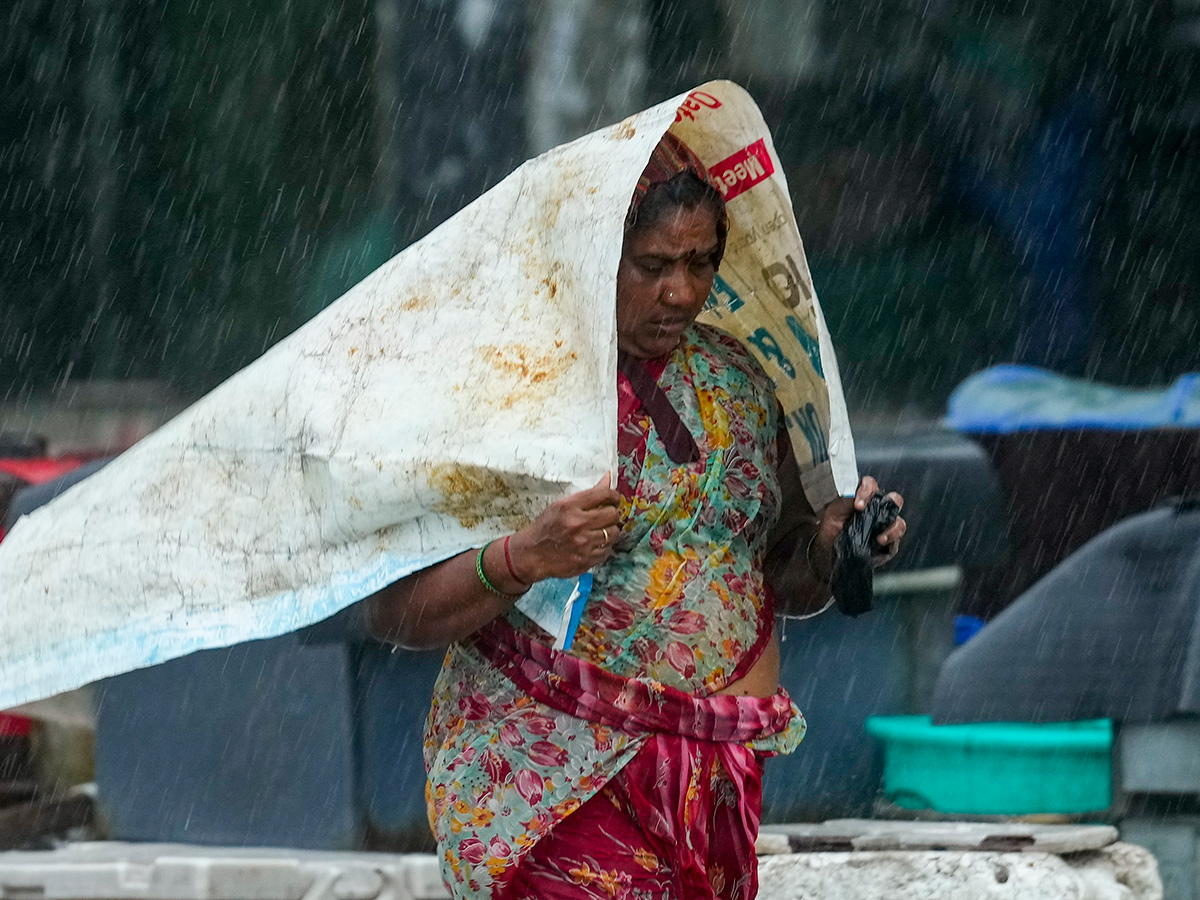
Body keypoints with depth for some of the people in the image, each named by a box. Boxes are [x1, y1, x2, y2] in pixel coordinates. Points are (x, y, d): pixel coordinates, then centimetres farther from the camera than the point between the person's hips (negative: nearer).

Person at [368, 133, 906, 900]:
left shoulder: (737, 383, 9)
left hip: (719, 776, 5)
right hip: (554, 774, -5)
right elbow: (395, 610, -12)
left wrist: (830, 541, -4)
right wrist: (522, 562, -28)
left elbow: (789, 577, 18)